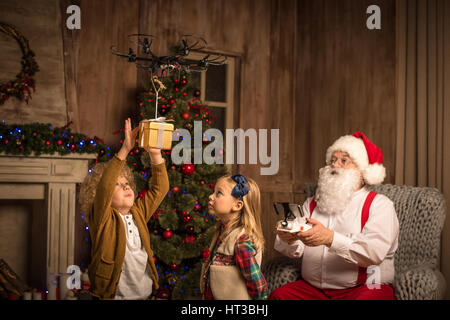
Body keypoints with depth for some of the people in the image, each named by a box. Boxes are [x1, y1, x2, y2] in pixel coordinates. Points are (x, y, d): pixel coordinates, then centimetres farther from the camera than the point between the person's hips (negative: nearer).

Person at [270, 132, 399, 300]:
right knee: (278, 295, -24)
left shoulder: (379, 204, 3)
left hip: (364, 287, -3)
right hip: (313, 287, 3)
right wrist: (289, 239, -18)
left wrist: (331, 238, -29)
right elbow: (297, 250, 7)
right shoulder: (312, 203, 18)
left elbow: (375, 252, -15)